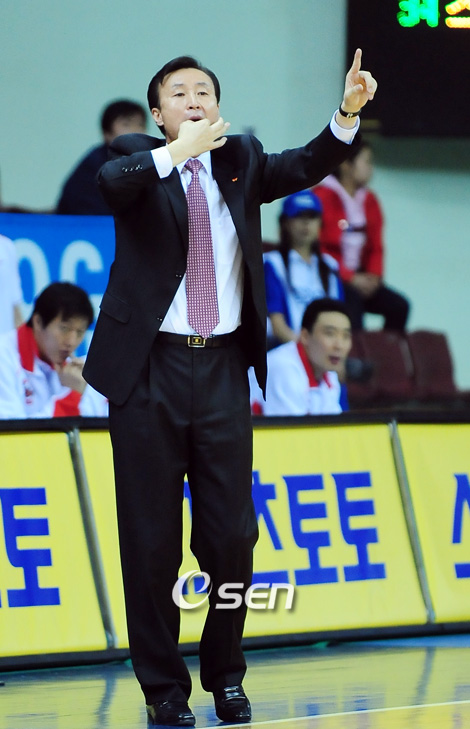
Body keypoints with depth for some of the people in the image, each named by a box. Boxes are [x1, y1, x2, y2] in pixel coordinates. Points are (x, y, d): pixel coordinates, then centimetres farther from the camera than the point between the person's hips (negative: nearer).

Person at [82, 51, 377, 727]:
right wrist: (175, 153, -37)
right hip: (151, 368, -3)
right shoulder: (137, 158, 1)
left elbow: (304, 167, -4)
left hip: (223, 368, 3)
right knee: (152, 536, 3)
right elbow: (114, 183, -21)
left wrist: (349, 112, -21)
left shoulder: (240, 159, 10)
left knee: (232, 532, 4)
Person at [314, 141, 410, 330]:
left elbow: (376, 247, 15)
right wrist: (350, 278, -17)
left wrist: (373, 276, -5)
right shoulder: (322, 196, -9)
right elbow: (316, 249, -13)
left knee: (398, 305, -12)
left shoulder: (368, 200, 12)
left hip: (358, 278, 7)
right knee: (353, 298, -32)